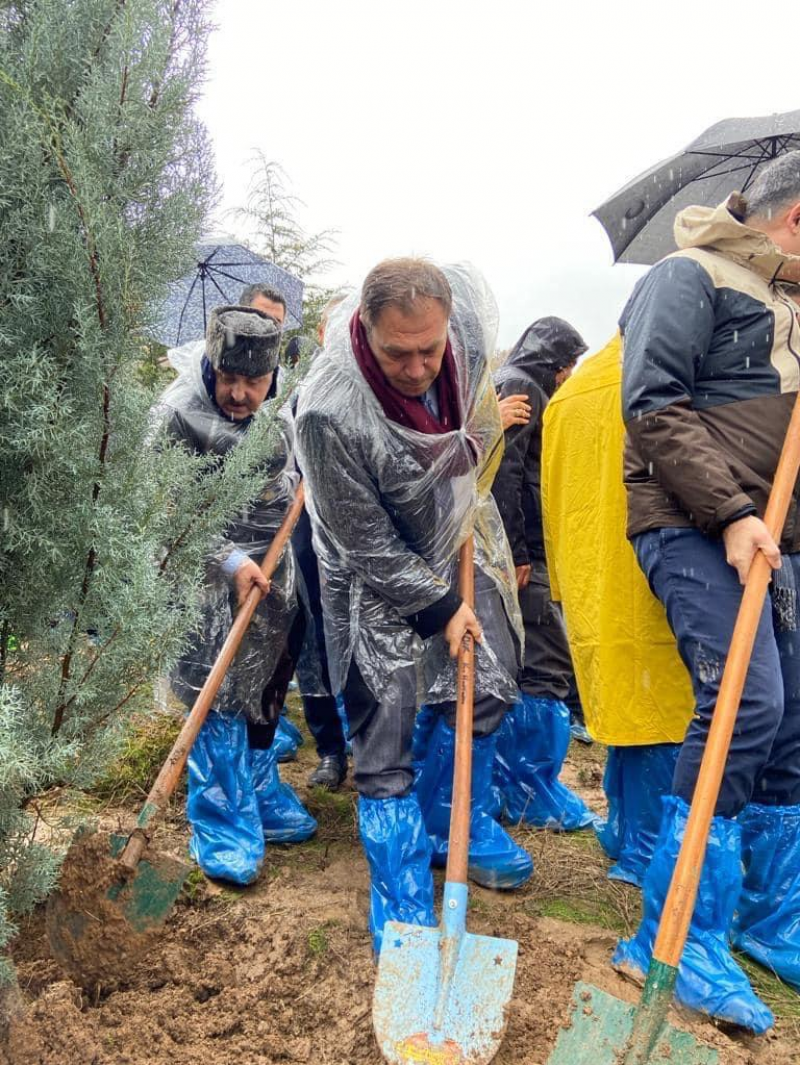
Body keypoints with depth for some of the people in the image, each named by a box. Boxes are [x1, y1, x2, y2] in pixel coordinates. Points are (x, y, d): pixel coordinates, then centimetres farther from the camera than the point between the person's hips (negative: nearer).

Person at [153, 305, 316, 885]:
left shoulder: (280, 402, -1)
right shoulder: (177, 414, -19)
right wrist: (230, 561, -23)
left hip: (274, 565, 6)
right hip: (214, 569, -6)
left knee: (264, 688, 14)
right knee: (221, 698, -6)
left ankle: (261, 795, 31)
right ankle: (223, 826, 5)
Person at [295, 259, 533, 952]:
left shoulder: (471, 308, -25)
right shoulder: (331, 411, -38)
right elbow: (368, 545, -24)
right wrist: (439, 608, -15)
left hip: (462, 536, 6)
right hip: (379, 573, -6)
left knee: (489, 690, 15)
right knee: (385, 735, -4)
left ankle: (453, 825, 38)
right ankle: (403, 907, 10)